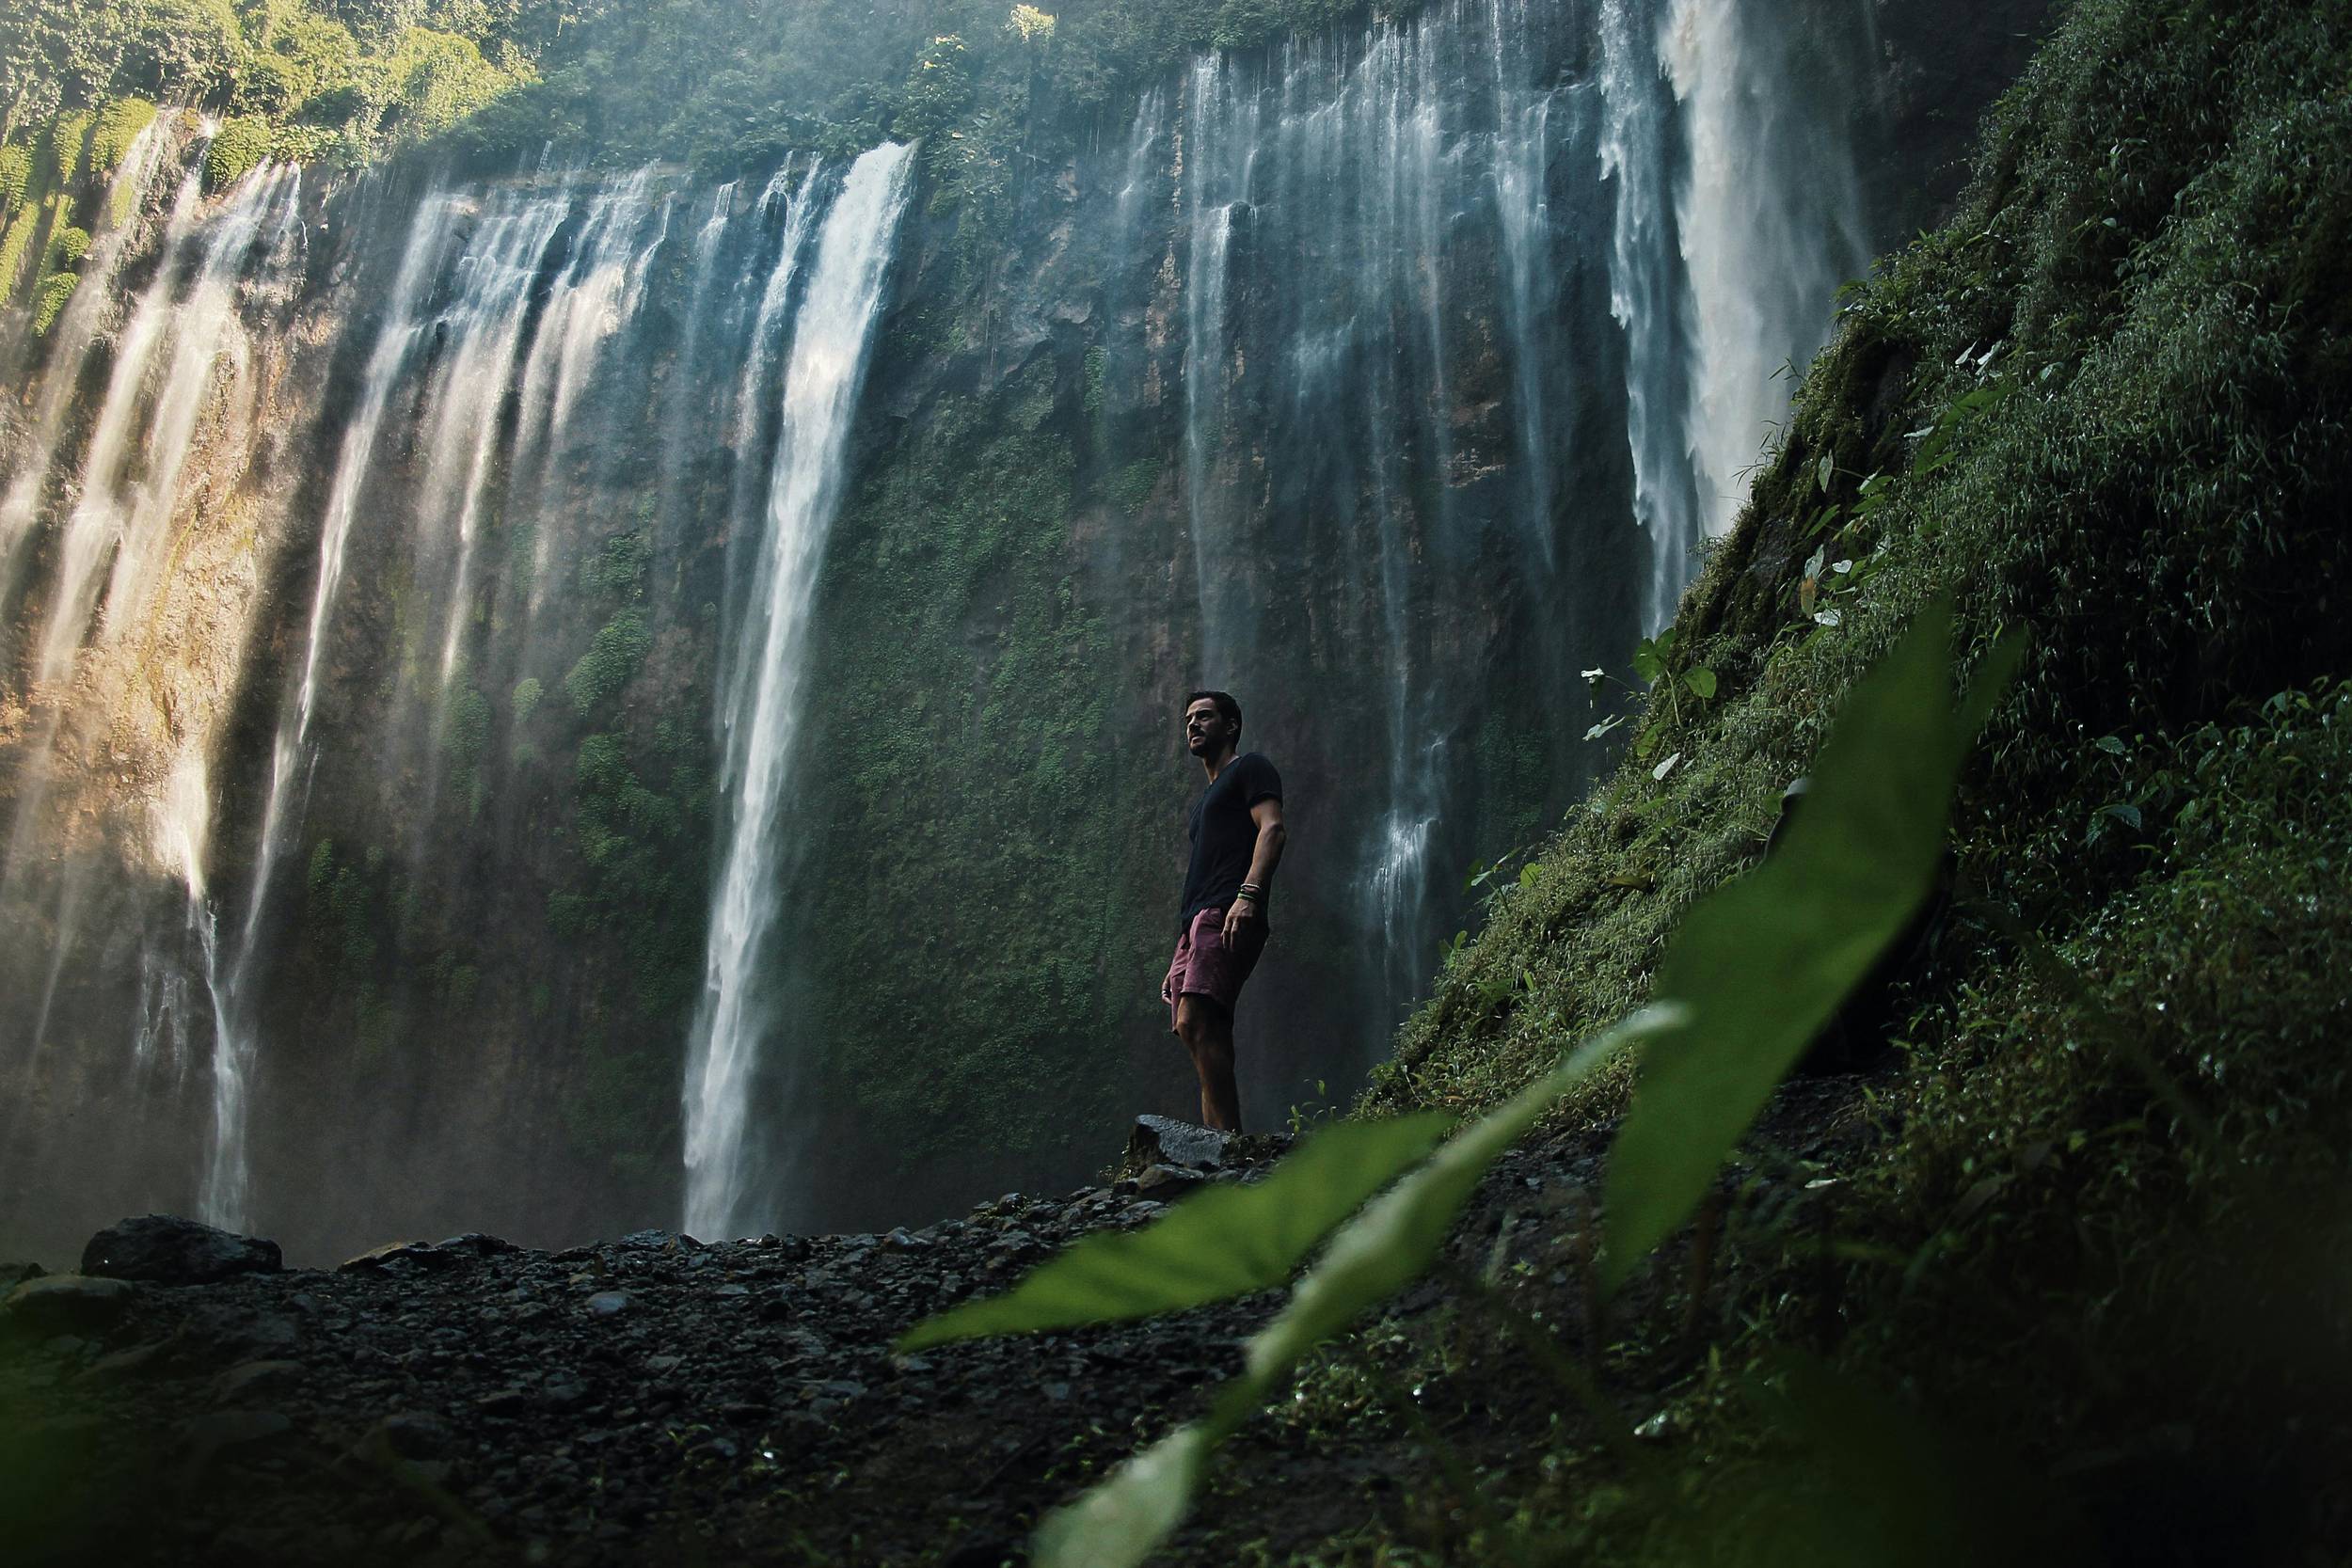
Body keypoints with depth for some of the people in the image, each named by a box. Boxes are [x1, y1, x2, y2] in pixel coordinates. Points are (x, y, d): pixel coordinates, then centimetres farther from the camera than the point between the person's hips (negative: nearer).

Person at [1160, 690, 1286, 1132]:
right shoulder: (1204, 800, 34)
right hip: (1196, 922, 10)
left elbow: (1272, 828, -9)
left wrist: (1249, 894, -26)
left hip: (1227, 914, -10)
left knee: (1194, 1022, -25)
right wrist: (1179, 961, 23)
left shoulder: (1249, 769, 8)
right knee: (1203, 1039, -2)